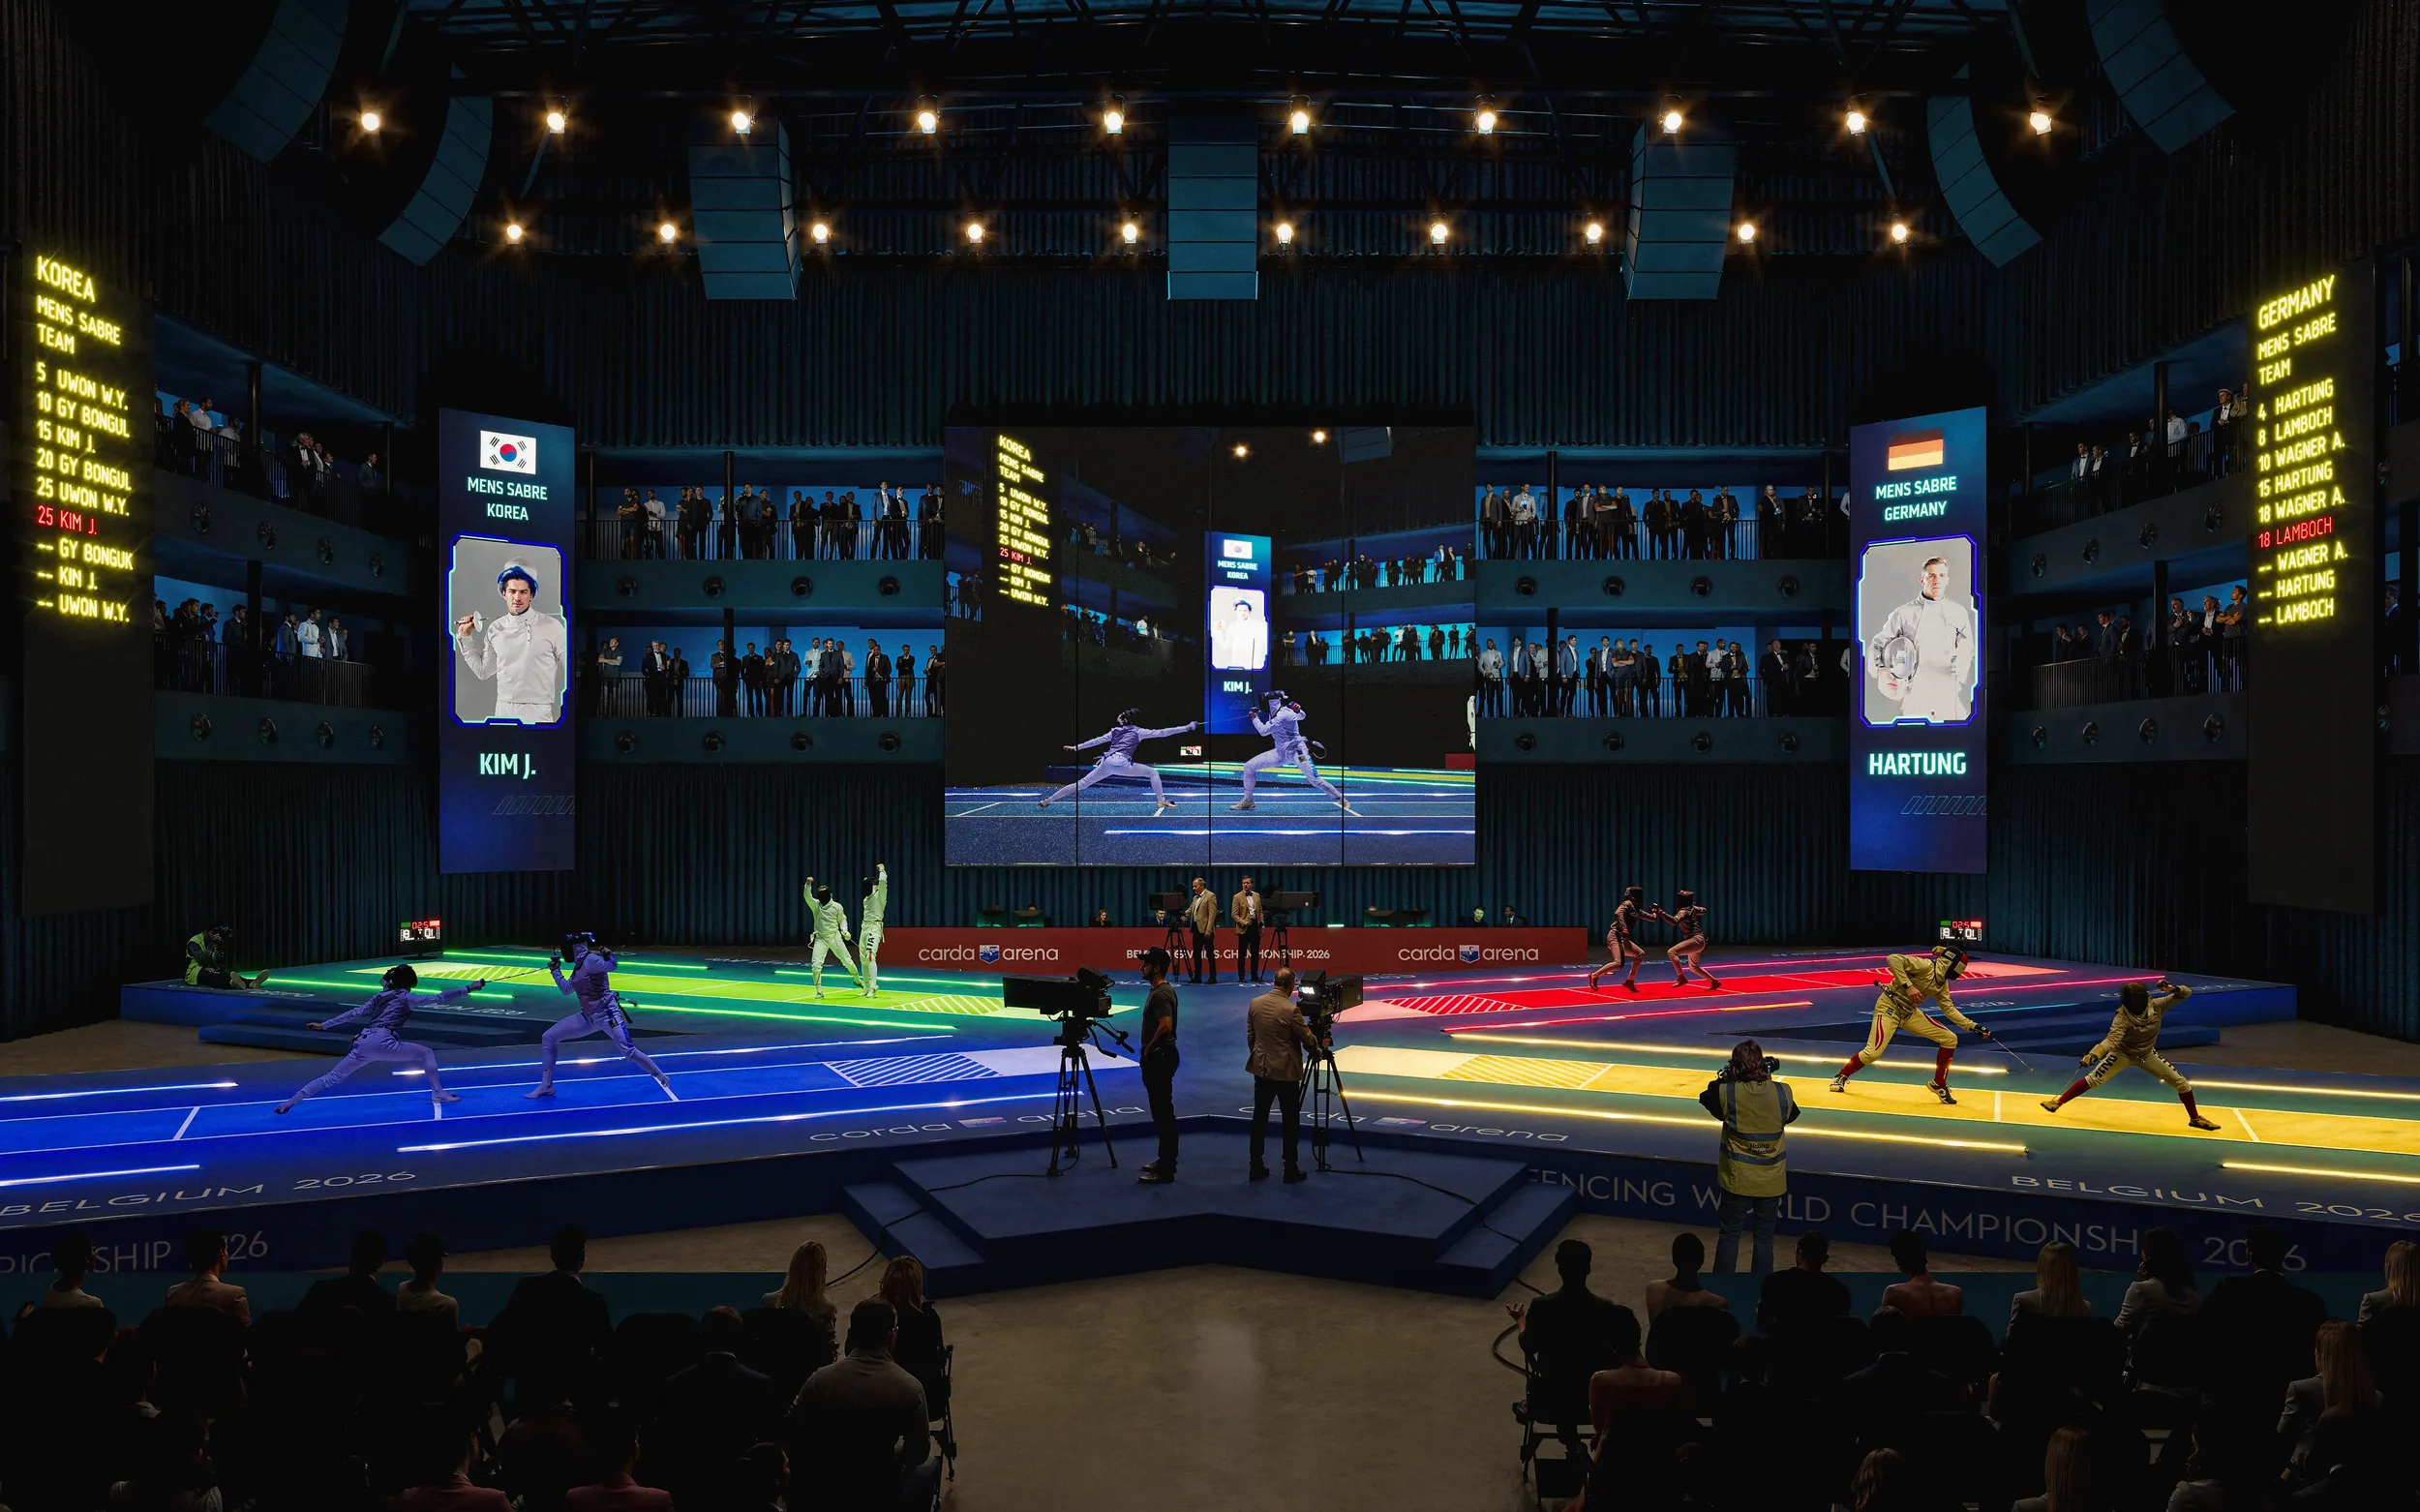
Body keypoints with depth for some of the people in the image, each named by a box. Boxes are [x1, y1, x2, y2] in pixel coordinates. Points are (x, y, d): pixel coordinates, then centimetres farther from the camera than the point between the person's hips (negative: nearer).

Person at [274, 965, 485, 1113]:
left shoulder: (379, 997, 23)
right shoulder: (405, 997, 5)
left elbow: (352, 1014, 21)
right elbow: (438, 998, -2)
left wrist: (323, 1025, 25)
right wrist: (468, 988, -1)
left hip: (364, 1042, 7)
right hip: (382, 1042, -7)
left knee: (332, 1078, 13)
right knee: (426, 1054, 4)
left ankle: (289, 1102, 7)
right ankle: (438, 1093, -1)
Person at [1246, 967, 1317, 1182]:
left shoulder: (1255, 1004, -1)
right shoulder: (1290, 1009, -18)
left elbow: (1250, 1037, 8)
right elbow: (1308, 1041, -10)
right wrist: (1316, 1044, 12)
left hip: (1261, 1069, 5)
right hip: (1286, 1072, -5)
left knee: (1259, 1118, 11)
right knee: (1291, 1121, 5)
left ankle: (1257, 1167, 14)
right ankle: (1290, 1169, 8)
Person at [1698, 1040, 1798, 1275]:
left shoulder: (1727, 1093, -18)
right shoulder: (1782, 1092, -13)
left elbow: (1705, 1098, 3)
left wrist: (1723, 1079, 4)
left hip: (1738, 1178, -1)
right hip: (1771, 1179, 1)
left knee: (1730, 1234, 11)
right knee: (1765, 1236, 13)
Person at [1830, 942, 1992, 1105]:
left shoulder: (1942, 982, 7)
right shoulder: (1926, 965, -20)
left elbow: (1949, 1009, 10)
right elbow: (1893, 959, -31)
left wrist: (1973, 1026, 3)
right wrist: (1908, 986, -34)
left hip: (1910, 1013, 9)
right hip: (1889, 1007, -9)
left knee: (1950, 1039, 1)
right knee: (1872, 1054, -21)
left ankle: (1938, 1084, 15)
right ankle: (1842, 1077, 6)